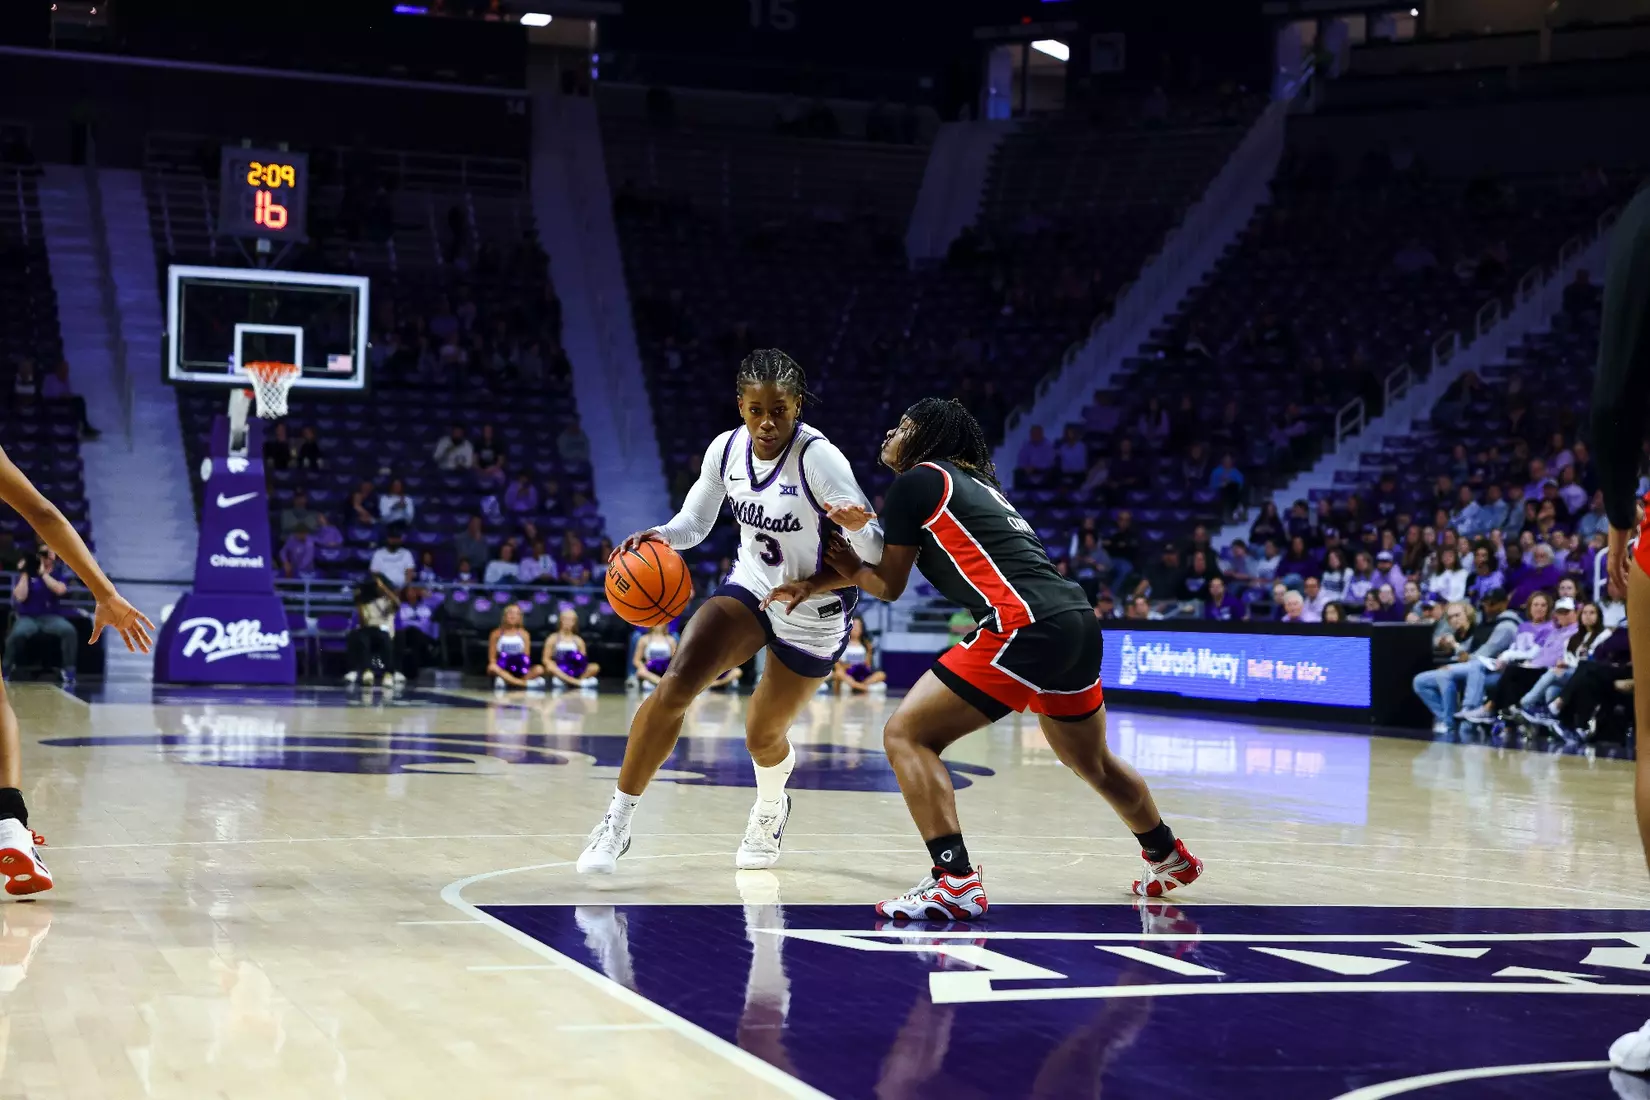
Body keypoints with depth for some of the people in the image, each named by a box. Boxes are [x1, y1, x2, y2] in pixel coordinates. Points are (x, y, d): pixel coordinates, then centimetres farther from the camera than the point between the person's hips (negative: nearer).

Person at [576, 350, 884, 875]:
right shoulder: (726, 449, -9)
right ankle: (617, 822, -9)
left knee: (762, 735, 12)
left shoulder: (819, 458, -25)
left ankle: (771, 807, 50)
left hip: (813, 615, -3)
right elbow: (694, 522, 6)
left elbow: (875, 553, -23)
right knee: (675, 684, -21)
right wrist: (659, 535, -16)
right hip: (749, 586, 3)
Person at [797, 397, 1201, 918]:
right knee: (1090, 760, 30)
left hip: (1029, 628, -9)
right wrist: (873, 527, 28)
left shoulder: (917, 480, 3)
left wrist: (850, 567, 28)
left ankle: (955, 882, -17)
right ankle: (1169, 856, 48)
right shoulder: (978, 483, 25)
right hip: (1079, 622, 9)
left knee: (906, 735, -6)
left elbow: (890, 585, 9)